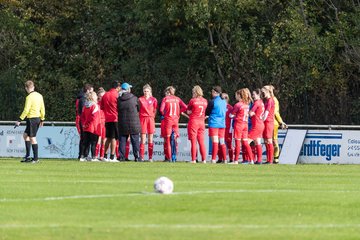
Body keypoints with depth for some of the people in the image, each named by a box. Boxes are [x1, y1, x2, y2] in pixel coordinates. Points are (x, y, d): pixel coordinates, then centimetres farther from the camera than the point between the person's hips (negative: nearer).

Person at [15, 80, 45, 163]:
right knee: (25, 135, 18)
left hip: (32, 118, -8)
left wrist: (19, 120, -14)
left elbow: (26, 110, -19)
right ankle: (27, 156, 16)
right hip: (37, 118, 8)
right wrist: (42, 120, 23)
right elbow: (42, 109, 14)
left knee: (32, 138, -2)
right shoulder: (39, 96, 9)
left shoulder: (29, 97, -15)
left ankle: (36, 158, 0)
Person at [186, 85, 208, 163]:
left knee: (193, 142, -2)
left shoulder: (192, 101, -10)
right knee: (201, 142, 8)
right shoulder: (205, 101, 4)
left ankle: (194, 159, -4)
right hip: (202, 122, 4)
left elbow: (188, 112, -2)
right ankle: (204, 159, 5)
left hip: (193, 121, -4)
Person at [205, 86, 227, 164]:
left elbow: (207, 112, -3)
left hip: (213, 124, -6)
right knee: (222, 143, 11)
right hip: (222, 124, 6)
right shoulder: (224, 101, 7)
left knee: (215, 143, -9)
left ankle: (213, 159, -12)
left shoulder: (212, 102, -12)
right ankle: (224, 159, 13)